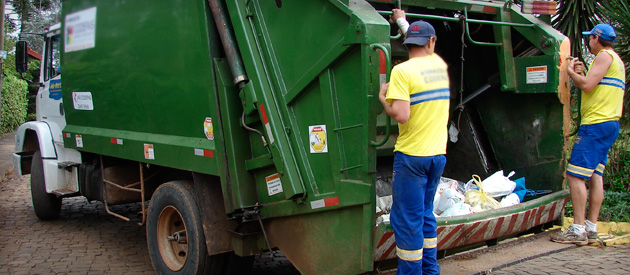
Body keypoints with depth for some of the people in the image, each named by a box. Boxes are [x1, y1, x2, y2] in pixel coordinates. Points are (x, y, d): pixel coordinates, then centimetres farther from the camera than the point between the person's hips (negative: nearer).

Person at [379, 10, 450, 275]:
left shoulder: (402, 71, -13)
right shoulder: (440, 64, 7)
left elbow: (401, 115, -22)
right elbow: (425, 54, 31)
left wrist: (383, 98, -3)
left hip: (411, 156, -6)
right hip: (438, 154, 7)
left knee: (407, 219, 2)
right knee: (426, 213, 19)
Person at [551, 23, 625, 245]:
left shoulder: (605, 56, -8)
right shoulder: (616, 60, 23)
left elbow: (587, 85, -18)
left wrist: (570, 71, -3)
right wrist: (580, 73, 20)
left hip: (596, 123, -10)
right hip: (609, 123, 10)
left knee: (575, 175, -11)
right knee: (595, 175, 8)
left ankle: (578, 230, -12)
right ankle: (591, 229, 9)